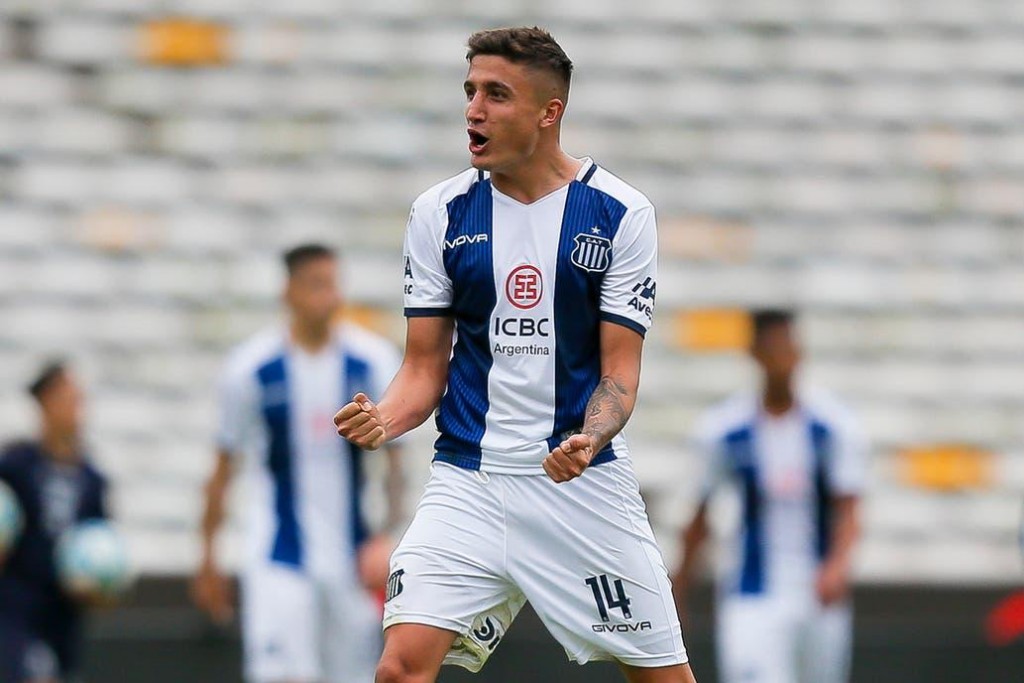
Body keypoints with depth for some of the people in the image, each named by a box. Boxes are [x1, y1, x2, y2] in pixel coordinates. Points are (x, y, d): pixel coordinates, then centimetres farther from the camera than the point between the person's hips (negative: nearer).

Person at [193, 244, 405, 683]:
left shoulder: (373, 362, 0)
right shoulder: (251, 369, -4)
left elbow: (392, 457, 4)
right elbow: (224, 468, 5)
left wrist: (394, 530, -11)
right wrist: (208, 559, 8)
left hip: (354, 560, 3)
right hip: (279, 560, -2)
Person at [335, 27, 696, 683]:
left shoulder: (620, 214, -4)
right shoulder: (440, 213, 3)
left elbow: (619, 370, -4)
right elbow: (426, 368, 6)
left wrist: (588, 441, -25)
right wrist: (384, 419, -16)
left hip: (585, 482, -1)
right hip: (468, 481, 1)